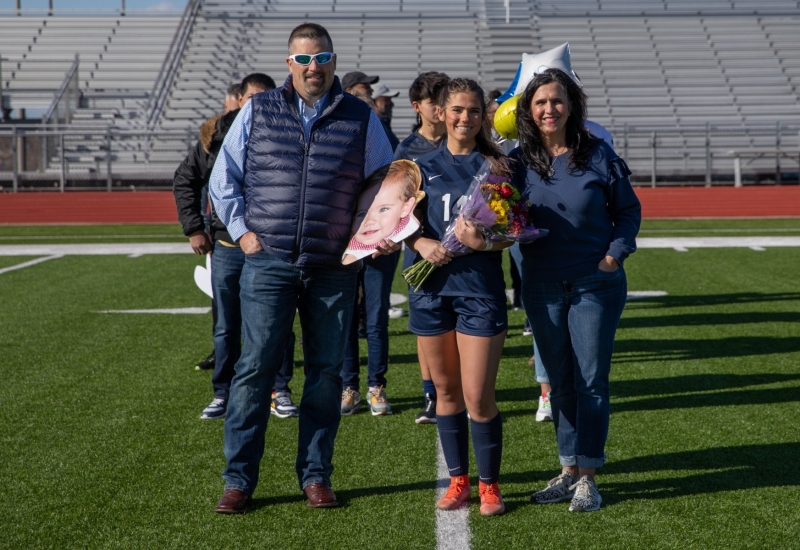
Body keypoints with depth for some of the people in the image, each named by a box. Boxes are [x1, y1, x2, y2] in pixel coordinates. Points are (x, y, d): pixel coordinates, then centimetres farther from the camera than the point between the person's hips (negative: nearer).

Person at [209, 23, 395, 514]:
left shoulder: (361, 118, 7)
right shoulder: (257, 112, 7)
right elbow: (224, 177, 12)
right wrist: (241, 230, 2)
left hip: (334, 268, 1)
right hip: (268, 262, -1)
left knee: (326, 371, 7)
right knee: (256, 367, -3)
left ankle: (316, 475, 18)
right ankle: (239, 479, 5)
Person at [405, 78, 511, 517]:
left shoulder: (496, 165, 3)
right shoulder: (424, 166, 10)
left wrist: (483, 242, -20)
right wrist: (421, 243, -12)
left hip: (480, 286, -3)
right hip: (432, 285, 3)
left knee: (478, 397, -5)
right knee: (446, 391, 10)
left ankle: (489, 485, 11)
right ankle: (458, 481, 23)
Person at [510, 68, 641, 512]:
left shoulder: (598, 155, -3)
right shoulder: (518, 161, 1)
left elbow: (629, 211, 5)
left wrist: (614, 254, -6)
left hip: (595, 284, -2)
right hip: (542, 287, 2)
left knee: (591, 380, 0)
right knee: (559, 383, 9)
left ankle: (587, 478, 7)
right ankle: (568, 470, 20)